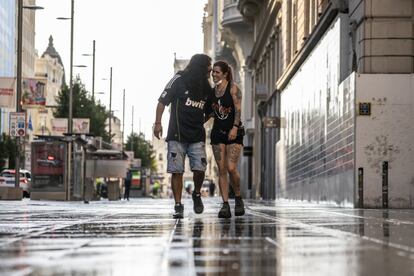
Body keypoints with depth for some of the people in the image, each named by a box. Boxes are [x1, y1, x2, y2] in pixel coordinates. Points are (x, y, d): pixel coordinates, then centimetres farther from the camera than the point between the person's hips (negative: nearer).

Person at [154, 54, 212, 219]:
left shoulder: (206, 87, 13)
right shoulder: (179, 80, -1)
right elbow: (162, 101, 0)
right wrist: (158, 123, -9)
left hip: (197, 136, 3)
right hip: (177, 135, -3)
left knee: (199, 168, -11)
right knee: (176, 171, -4)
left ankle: (197, 194, 16)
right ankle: (178, 206, 2)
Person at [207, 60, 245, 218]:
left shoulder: (233, 88, -5)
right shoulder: (212, 91, 10)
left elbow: (238, 109, -12)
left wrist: (235, 127, -21)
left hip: (233, 132, -5)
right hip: (218, 132, 5)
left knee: (231, 168, -14)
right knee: (222, 170, -1)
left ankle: (238, 198, 8)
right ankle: (225, 205, 0)